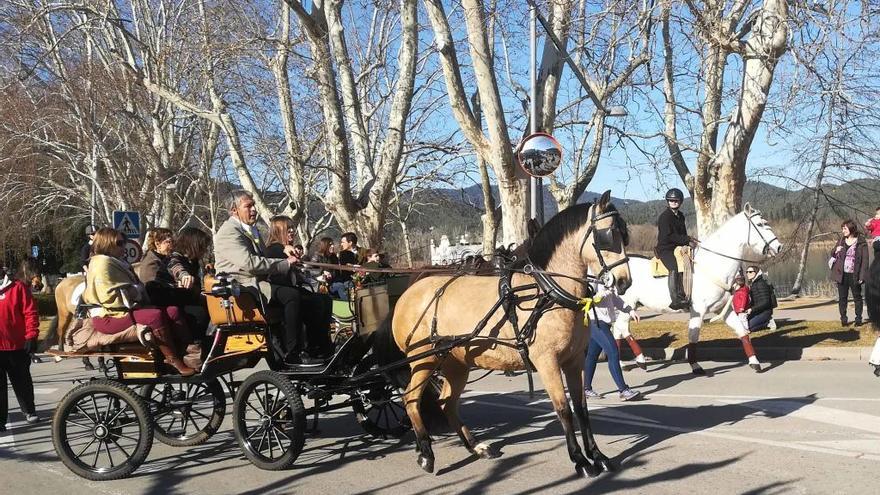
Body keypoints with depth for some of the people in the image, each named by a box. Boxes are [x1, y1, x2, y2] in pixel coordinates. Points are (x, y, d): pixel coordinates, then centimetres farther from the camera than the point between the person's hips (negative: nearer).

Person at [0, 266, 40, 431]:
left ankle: (29, 411, 28)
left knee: (22, 381, 12)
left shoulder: (17, 287, -3)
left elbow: (30, 312, -7)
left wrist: (31, 336, -13)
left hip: (17, 345, -2)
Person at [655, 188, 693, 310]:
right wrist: (686, 239, -19)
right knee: (675, 268, -30)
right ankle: (676, 300, -35)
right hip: (665, 249, -9)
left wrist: (687, 241, 6)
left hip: (678, 248, 9)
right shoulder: (664, 217, -10)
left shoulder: (680, 216, 16)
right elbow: (668, 236, -17)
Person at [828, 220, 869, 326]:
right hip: (842, 275, 4)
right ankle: (843, 319, 14)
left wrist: (862, 276, -12)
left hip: (854, 275, -3)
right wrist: (835, 251, -8)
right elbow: (833, 254, 18)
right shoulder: (841, 241, 7)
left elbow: (865, 260, -6)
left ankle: (858, 319, 17)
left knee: (857, 297, 8)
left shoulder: (861, 242, -5)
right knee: (842, 298, 7)